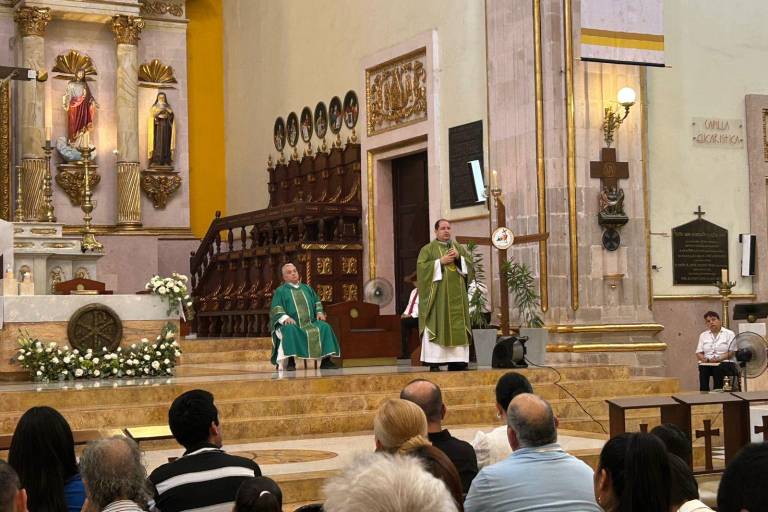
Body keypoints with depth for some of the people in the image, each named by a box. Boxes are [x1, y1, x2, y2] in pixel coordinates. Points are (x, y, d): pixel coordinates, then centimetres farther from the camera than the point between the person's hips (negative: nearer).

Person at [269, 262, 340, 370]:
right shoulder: (280, 291, 12)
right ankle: (291, 361, -40)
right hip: (291, 324, -4)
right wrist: (285, 318, -19)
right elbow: (276, 309, 1)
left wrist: (319, 312, 5)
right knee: (290, 330, -39)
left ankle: (326, 361, -27)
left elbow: (317, 301, 27)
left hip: (310, 323, 4)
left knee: (325, 327, -24)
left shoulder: (306, 288, 25)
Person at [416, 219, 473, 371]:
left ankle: (456, 360, 3)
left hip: (456, 294, 5)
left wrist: (459, 258, -8)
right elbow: (421, 266, -8)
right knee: (436, 325, -9)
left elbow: (470, 262, 10)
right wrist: (440, 261, -14)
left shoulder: (458, 248, 17)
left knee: (457, 326, 1)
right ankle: (434, 362, -9)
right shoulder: (428, 249, 3)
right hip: (437, 294, -5)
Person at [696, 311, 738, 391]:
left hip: (724, 363, -2)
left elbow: (732, 352, -2)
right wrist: (706, 359, -10)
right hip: (706, 365, 2)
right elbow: (698, 353, 12)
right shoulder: (703, 335, 19)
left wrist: (719, 358, -16)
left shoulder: (729, 333, 8)